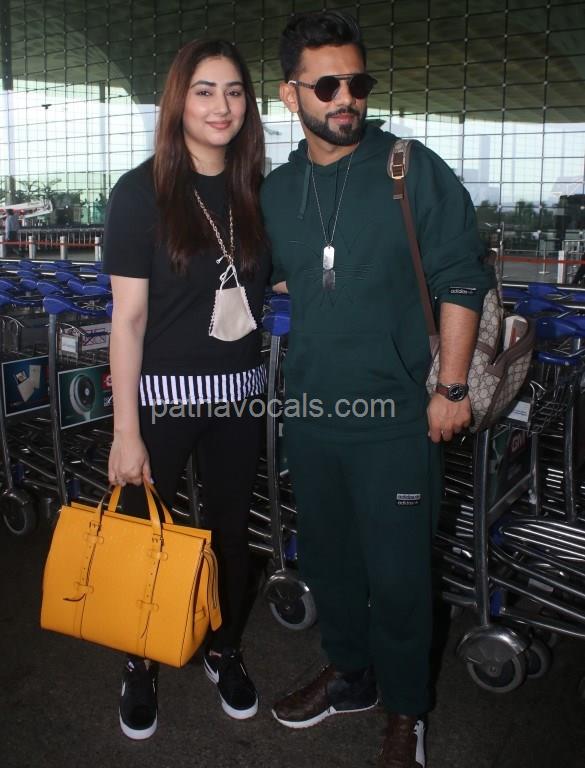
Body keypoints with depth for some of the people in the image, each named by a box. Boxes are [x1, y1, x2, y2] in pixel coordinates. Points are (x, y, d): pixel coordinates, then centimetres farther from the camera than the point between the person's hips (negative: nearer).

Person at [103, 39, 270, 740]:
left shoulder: (253, 193, 6)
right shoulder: (142, 192, -8)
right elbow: (129, 315, -10)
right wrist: (126, 430, -12)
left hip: (237, 393, 4)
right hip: (162, 395, -4)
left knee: (231, 529, 14)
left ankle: (224, 651, 38)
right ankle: (140, 666, 34)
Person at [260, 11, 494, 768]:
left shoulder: (415, 171, -6)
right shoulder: (276, 191, 7)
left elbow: (461, 280, -6)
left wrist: (451, 387, -9)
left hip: (394, 416, -5)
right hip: (310, 413, 5)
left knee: (396, 572, 5)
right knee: (326, 555, 18)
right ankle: (349, 673, 42)